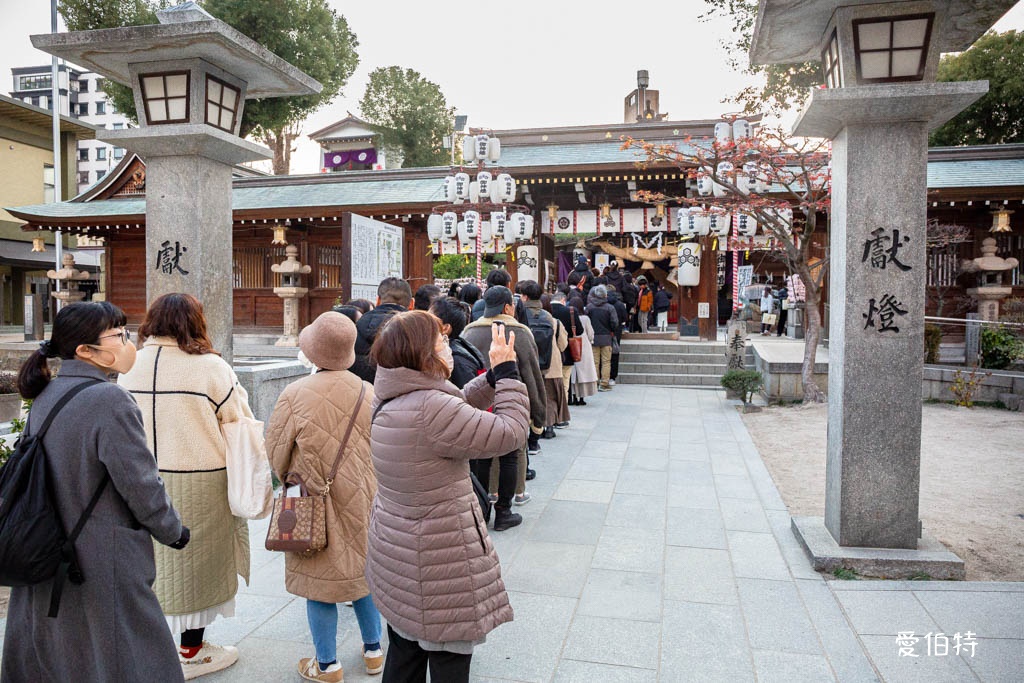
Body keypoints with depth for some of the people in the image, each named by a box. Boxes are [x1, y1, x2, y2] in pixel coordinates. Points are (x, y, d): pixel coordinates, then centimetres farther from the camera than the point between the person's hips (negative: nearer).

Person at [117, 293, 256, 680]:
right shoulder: (211, 368, -16)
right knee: (196, 562, 11)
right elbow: (241, 426, -11)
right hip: (198, 484, -4)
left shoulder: (129, 368, -3)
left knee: (152, 562, 19)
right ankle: (192, 651, 25)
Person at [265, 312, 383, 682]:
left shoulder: (295, 394, -17)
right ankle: (373, 651, 33)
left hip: (315, 501, -3)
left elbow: (276, 453, -6)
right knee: (364, 571, 19)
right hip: (362, 500, 3)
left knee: (321, 581, 10)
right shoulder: (369, 393, -9)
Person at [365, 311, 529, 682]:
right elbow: (510, 432, -22)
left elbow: (457, 410, 14)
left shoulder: (390, 402, 2)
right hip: (438, 565, -9)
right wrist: (507, 371, -11)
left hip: (395, 553, 9)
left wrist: (493, 377, 4)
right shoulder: (430, 408, -28)